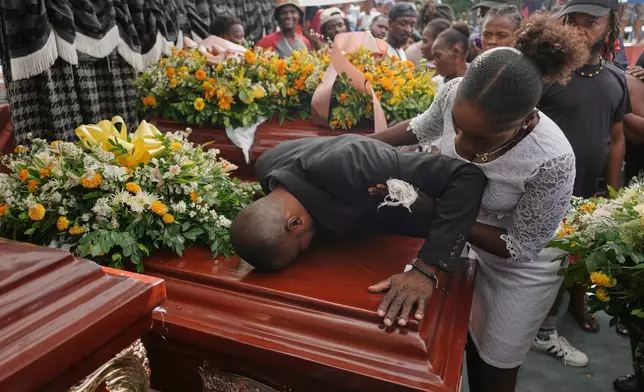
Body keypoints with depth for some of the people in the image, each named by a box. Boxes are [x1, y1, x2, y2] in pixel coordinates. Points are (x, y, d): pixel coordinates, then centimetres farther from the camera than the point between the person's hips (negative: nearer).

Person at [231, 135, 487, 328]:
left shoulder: (347, 166, -48)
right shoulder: (265, 168, -27)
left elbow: (468, 178, -47)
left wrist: (425, 269, -53)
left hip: (406, 221, -4)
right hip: (355, 224, 5)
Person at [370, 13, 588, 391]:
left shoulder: (551, 162, -38)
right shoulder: (456, 93, -25)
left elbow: (520, 247, -25)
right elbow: (423, 128, -1)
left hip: (520, 270, -4)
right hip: (462, 242, 4)